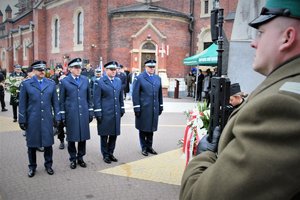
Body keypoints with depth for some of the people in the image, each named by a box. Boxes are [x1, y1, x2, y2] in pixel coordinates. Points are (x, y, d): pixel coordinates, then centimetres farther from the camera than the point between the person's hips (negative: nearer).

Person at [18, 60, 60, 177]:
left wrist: (57, 117, 2)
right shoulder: (26, 84, 1)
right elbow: (22, 104, 1)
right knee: (32, 144, 9)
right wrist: (22, 120, -1)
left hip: (47, 119, 1)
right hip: (32, 120, -1)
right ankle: (32, 167, 25)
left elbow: (55, 102, 7)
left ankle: (48, 165, 25)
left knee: (48, 143, 8)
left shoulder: (51, 84, 5)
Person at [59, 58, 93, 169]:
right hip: (71, 114, -2)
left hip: (84, 114, 3)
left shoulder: (85, 80, 8)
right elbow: (62, 100, 2)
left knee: (83, 136, 9)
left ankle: (80, 157, 25)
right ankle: (73, 159, 22)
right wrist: (62, 116, -1)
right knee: (72, 137, 6)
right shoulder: (64, 82, 0)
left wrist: (91, 112, 8)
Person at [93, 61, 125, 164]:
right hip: (105, 114, -5)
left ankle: (110, 153, 28)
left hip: (116, 113, 5)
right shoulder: (99, 82, -6)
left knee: (114, 134, 11)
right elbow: (97, 100, -8)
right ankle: (105, 155, 21)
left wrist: (122, 109, 13)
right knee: (104, 135, 6)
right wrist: (98, 114, -11)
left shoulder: (118, 81, 9)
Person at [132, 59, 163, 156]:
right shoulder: (139, 78, -5)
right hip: (143, 108, -4)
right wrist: (137, 108, -11)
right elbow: (135, 94, -8)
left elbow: (160, 93, 15)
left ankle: (149, 146, 26)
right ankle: (144, 148, 19)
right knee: (143, 129, 6)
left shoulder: (158, 78, 11)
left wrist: (161, 106, 12)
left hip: (154, 108, 5)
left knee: (151, 128, 12)